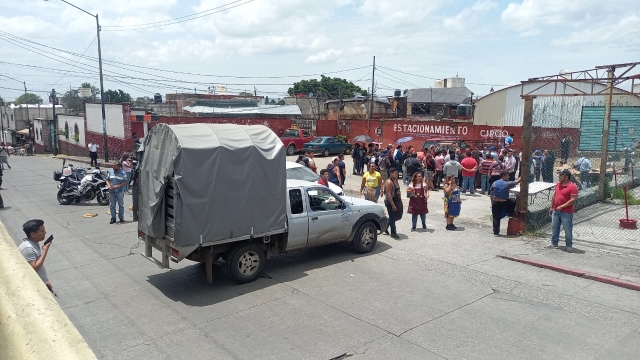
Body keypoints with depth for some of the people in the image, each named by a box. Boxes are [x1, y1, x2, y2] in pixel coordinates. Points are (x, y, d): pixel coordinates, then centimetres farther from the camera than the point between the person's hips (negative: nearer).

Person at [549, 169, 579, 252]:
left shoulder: (572, 187, -14)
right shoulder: (558, 184, 9)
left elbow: (573, 200, -19)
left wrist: (562, 206, -20)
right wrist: (551, 207, 15)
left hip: (566, 213, -7)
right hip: (555, 211, 7)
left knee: (568, 230, 2)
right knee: (554, 228, 12)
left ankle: (569, 246, 15)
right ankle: (554, 243, 24)